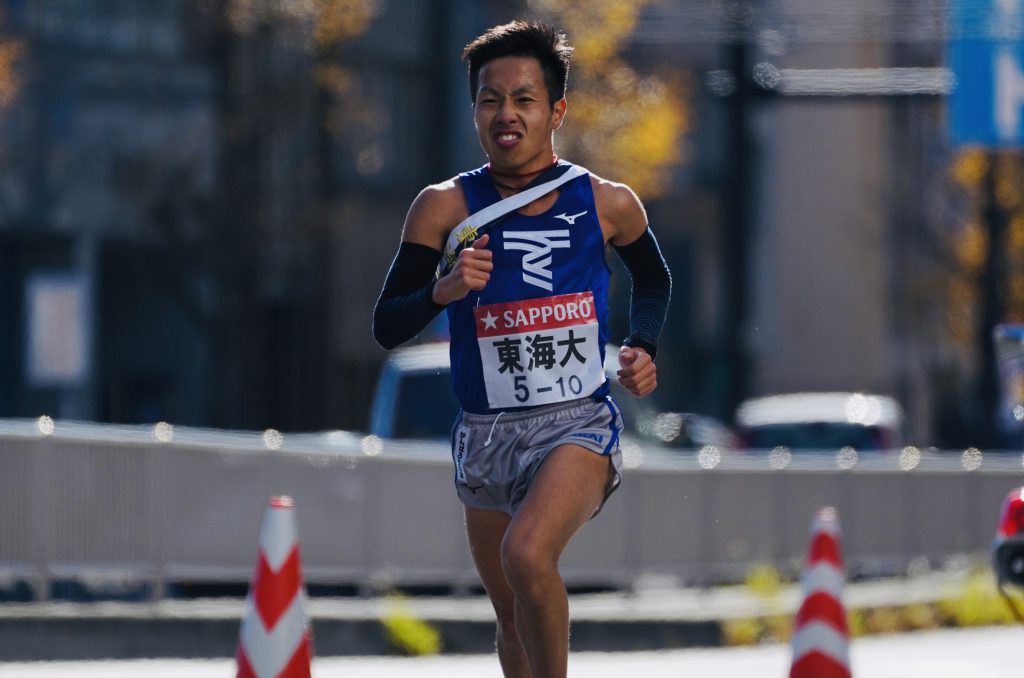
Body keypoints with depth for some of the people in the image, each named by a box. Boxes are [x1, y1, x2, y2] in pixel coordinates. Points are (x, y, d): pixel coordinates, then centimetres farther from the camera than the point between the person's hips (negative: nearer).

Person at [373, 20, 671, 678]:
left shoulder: (608, 203, -1)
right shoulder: (446, 207, -3)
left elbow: (654, 279, 20)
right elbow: (387, 327, -3)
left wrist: (643, 349, 3)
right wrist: (443, 290, -22)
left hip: (579, 425, -3)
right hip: (485, 436, 3)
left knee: (527, 555, -31)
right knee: (514, 620, 14)